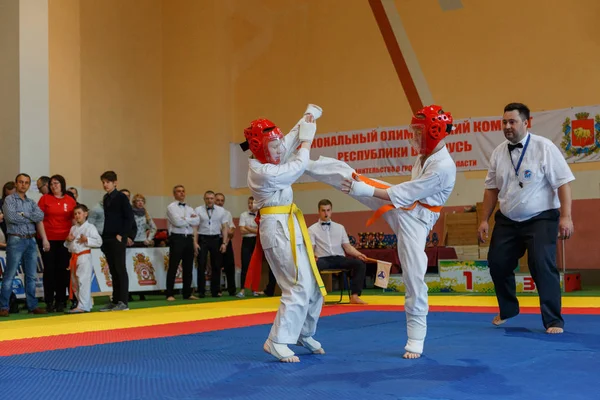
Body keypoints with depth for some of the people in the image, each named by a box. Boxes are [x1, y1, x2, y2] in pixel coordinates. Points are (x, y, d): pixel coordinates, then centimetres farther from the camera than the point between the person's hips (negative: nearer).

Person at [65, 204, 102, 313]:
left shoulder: (90, 227, -4)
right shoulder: (73, 228, 17)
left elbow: (99, 241, -11)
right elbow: (67, 245, 23)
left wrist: (87, 240, -20)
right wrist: (68, 240, 1)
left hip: (84, 256, -8)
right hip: (74, 257, 8)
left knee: (83, 282, -11)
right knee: (75, 283, 11)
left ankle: (82, 306, -11)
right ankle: (87, 304, 20)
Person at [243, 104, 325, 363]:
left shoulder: (265, 162, 8)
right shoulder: (262, 172, -20)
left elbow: (291, 140, 19)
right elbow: (297, 167, -10)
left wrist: (307, 119, 10)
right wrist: (306, 142, 4)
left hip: (289, 228, 10)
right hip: (279, 229, -10)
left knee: (314, 287, 14)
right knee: (300, 288, -14)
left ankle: (304, 334, 29)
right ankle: (277, 342, -8)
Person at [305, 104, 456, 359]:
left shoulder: (443, 166, -25)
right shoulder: (426, 155, 1)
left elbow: (407, 193, -24)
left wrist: (365, 190, -21)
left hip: (414, 219, -7)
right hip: (398, 204, 7)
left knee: (413, 277, -4)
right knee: (344, 172, -1)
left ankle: (416, 340, 10)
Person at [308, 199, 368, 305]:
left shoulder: (340, 227, 20)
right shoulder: (312, 229, 10)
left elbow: (347, 247, 15)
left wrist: (358, 254, -6)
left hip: (339, 258, 3)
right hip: (323, 259, -3)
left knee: (360, 263, -23)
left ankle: (354, 296, -21)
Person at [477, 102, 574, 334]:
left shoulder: (544, 147, -12)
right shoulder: (499, 153, 3)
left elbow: (563, 182, -14)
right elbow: (492, 189, 9)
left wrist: (565, 216, -20)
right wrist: (484, 220, 7)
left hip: (541, 219, -5)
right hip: (507, 221, 5)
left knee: (543, 266, -14)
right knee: (498, 264, 7)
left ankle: (553, 321, -2)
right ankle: (508, 310, 33)